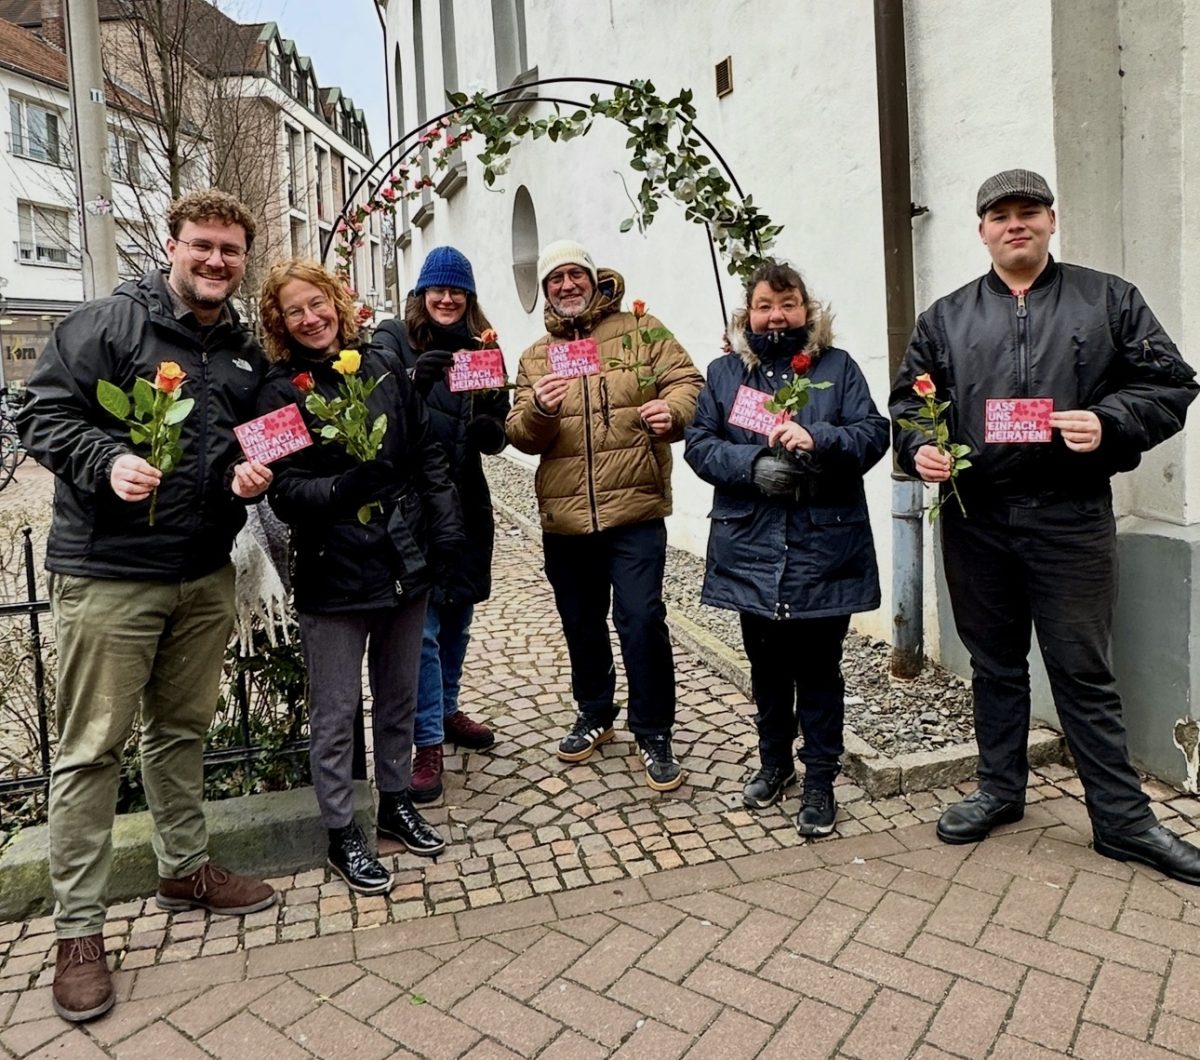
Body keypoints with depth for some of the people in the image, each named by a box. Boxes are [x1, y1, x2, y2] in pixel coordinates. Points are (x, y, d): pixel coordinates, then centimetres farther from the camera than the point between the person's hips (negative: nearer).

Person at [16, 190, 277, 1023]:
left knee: (184, 727, 18)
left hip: (206, 575, 6)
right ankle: (79, 930, 14)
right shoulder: (107, 323, -5)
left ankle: (187, 867, 35)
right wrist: (108, 461, -23)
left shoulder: (246, 351, 12)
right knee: (93, 746, 1)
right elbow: (45, 415, -6)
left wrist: (251, 475, 0)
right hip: (108, 572, -5)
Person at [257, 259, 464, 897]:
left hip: (405, 563, 4)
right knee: (335, 713, 7)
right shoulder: (281, 391, -5)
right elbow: (285, 493, -12)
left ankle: (395, 803, 37)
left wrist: (446, 529, 0)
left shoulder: (382, 368, 6)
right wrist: (342, 489, -30)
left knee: (399, 698, 18)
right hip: (333, 575, -4)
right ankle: (341, 833, 24)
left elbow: (428, 455, 8)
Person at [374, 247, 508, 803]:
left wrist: (489, 429, -15)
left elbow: (499, 431, 7)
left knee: (458, 615, 17)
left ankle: (447, 710, 37)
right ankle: (428, 743, 9)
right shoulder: (393, 337, -2)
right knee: (421, 626, -3)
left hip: (466, 500, 5)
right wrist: (414, 378, -34)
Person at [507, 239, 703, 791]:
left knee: (641, 621, -7)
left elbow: (687, 381, -2)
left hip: (634, 510, -4)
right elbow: (521, 435, 4)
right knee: (581, 623, 16)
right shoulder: (535, 357, 13)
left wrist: (671, 409, -24)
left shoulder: (641, 331, 5)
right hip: (564, 517, 4)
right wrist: (539, 409, -18)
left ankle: (654, 733, 11)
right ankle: (595, 714, 37)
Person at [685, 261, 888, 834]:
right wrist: (753, 465, -17)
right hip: (752, 551, 2)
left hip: (823, 550, -2)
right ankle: (774, 760, 36)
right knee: (766, 663, 16)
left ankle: (820, 781, 21)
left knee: (818, 666, 6)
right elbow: (698, 443, 0)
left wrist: (817, 439, -23)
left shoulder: (837, 366, 4)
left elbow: (873, 434, -4)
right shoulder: (724, 372, 8)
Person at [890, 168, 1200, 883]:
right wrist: (918, 447, -8)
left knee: (1084, 671, 3)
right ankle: (1000, 790, 30)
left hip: (1070, 519, -2)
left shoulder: (1110, 301, 6)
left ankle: (1122, 818, 19)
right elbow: (909, 400, 13)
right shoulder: (946, 317, 11)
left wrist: (1109, 423, -14)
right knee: (995, 663, 15)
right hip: (974, 519, 3)